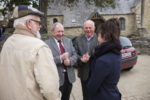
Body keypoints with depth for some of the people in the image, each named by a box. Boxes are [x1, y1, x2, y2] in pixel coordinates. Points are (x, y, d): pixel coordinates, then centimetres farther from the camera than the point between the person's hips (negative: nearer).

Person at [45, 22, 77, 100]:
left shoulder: (68, 41, 7)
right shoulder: (47, 44, -10)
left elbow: (75, 55, 6)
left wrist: (70, 61, -15)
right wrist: (60, 58, -28)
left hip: (69, 76, 5)